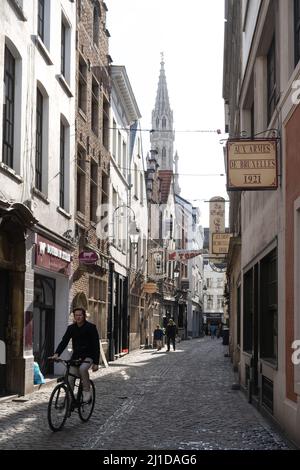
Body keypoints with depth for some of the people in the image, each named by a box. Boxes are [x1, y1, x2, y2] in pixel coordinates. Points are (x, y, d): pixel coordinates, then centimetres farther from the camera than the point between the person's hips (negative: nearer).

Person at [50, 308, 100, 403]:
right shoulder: (71, 328, 3)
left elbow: (96, 345, -10)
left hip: (88, 356, -4)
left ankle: (86, 391, -17)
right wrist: (56, 354, -23)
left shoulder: (91, 327, -9)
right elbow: (64, 341, -4)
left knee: (83, 368, -33)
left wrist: (96, 363, -16)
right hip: (76, 356, 4)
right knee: (70, 380, -7)